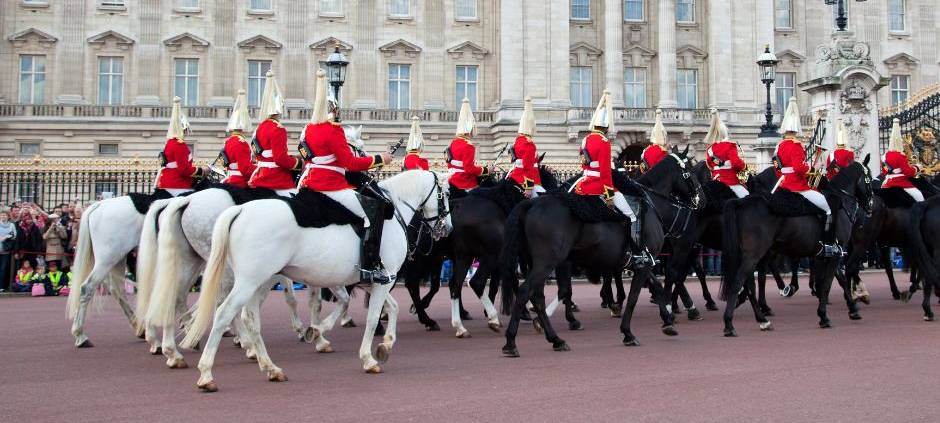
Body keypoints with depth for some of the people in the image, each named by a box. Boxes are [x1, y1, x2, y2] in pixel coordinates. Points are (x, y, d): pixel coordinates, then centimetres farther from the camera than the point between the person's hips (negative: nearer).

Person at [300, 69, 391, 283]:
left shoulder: (309, 128, 12)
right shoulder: (334, 130, -13)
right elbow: (351, 163, -16)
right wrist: (378, 159, -9)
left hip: (312, 182, 10)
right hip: (332, 185, -10)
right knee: (374, 211, -11)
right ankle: (369, 267, -20)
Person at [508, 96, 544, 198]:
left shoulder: (519, 139, 14)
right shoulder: (528, 143, -16)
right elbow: (528, 167, -21)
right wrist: (528, 188, -22)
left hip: (517, 179, 10)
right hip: (525, 182, -10)